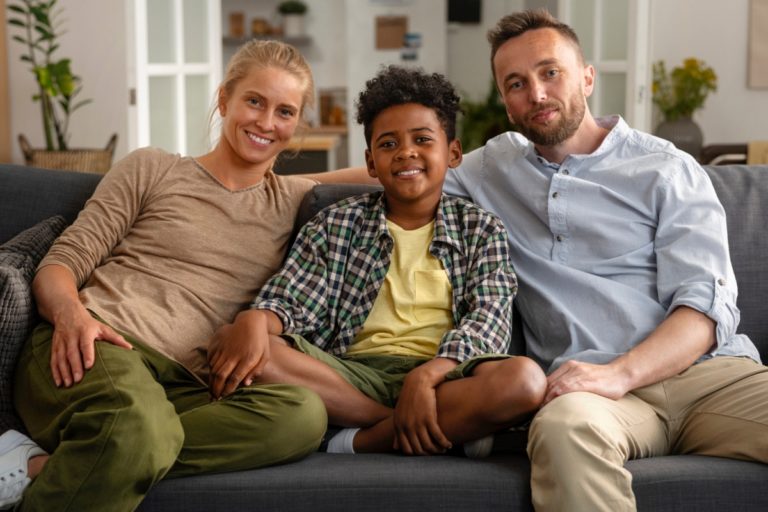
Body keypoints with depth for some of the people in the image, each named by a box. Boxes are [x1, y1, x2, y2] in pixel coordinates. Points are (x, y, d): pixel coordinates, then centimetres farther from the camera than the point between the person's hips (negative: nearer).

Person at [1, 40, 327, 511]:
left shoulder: (292, 201, 26)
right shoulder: (152, 169, 15)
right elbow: (60, 264, 8)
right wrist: (70, 312, -13)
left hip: (183, 384, 4)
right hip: (97, 349, -4)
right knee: (140, 428, -43)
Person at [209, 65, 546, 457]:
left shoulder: (481, 230, 12)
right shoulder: (335, 225, 16)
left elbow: (488, 320, -2)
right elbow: (289, 300, 4)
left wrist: (427, 375, -23)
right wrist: (254, 320, -22)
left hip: (443, 376, -1)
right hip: (352, 373, 2)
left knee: (526, 378, -34)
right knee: (231, 342, -26)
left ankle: (360, 440, -20)